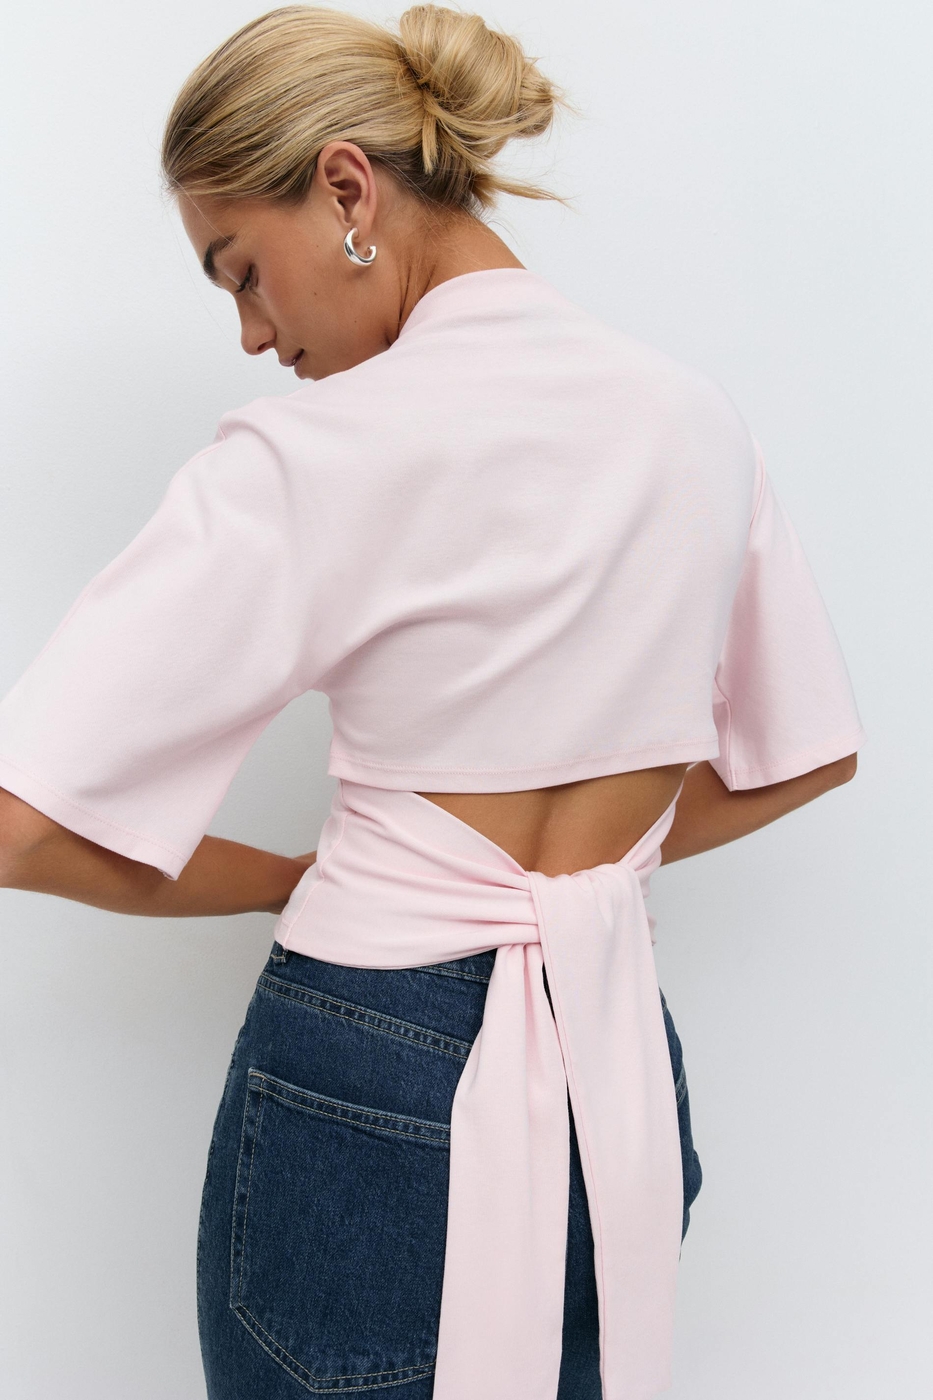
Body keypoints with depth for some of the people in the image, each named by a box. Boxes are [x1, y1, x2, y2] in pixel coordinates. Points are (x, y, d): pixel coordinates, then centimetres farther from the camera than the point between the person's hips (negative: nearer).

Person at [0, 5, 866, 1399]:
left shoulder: (316, 458, -17)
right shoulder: (697, 419, 0)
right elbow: (806, 755, 13)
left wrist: (297, 878, -4)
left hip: (365, 1090, -5)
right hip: (621, 1083, 6)